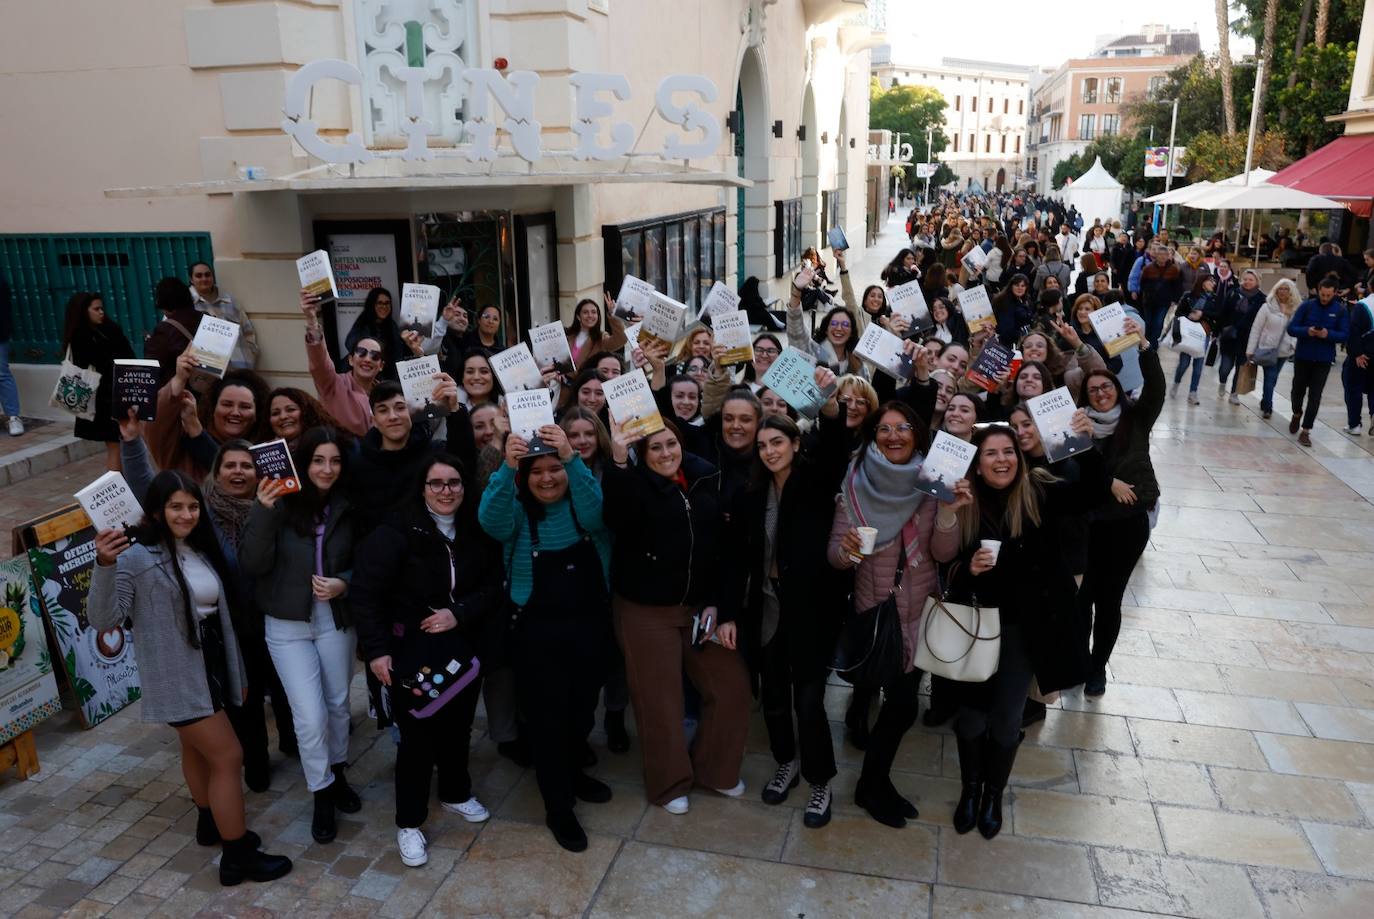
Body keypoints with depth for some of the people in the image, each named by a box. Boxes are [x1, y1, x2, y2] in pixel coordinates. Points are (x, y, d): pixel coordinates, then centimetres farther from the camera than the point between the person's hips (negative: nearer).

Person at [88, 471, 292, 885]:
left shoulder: (200, 549, 5)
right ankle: (237, 857, 7)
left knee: (198, 748, 25)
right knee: (228, 756, -5)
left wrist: (236, 670, 15)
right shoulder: (137, 557, -18)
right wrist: (105, 565, -41)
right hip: (176, 675, -7)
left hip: (210, 664, 7)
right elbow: (103, 619, -25)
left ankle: (211, 822, 45)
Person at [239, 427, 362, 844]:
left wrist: (344, 583, -15)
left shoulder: (347, 507, -6)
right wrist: (264, 510, -32)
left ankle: (337, 773, 41)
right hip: (288, 626, -2)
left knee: (337, 704, 16)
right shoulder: (280, 502, -13)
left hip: (336, 620, 3)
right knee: (310, 716, -4)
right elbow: (253, 563, -20)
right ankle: (322, 795, 18)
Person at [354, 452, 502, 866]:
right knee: (417, 736, 0)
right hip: (411, 653, -4)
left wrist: (459, 614, -17)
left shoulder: (476, 533, 0)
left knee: (457, 728, 16)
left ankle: (456, 794, 42)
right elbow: (365, 592, -15)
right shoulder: (396, 532, -14)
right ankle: (409, 823, 19)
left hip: (461, 651, 4)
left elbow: (492, 588, 0)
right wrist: (376, 649, -18)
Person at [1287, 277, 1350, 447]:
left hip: (1324, 360, -1)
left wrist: (1328, 334, -24)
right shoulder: (1307, 305, -5)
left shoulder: (1341, 310, -4)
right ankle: (1297, 414, 44)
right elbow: (1291, 328, -6)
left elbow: (1344, 335, -6)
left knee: (1315, 396, -2)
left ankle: (1305, 430, 3)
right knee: (1298, 390, 15)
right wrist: (1306, 331, -25)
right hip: (1302, 356, 1)